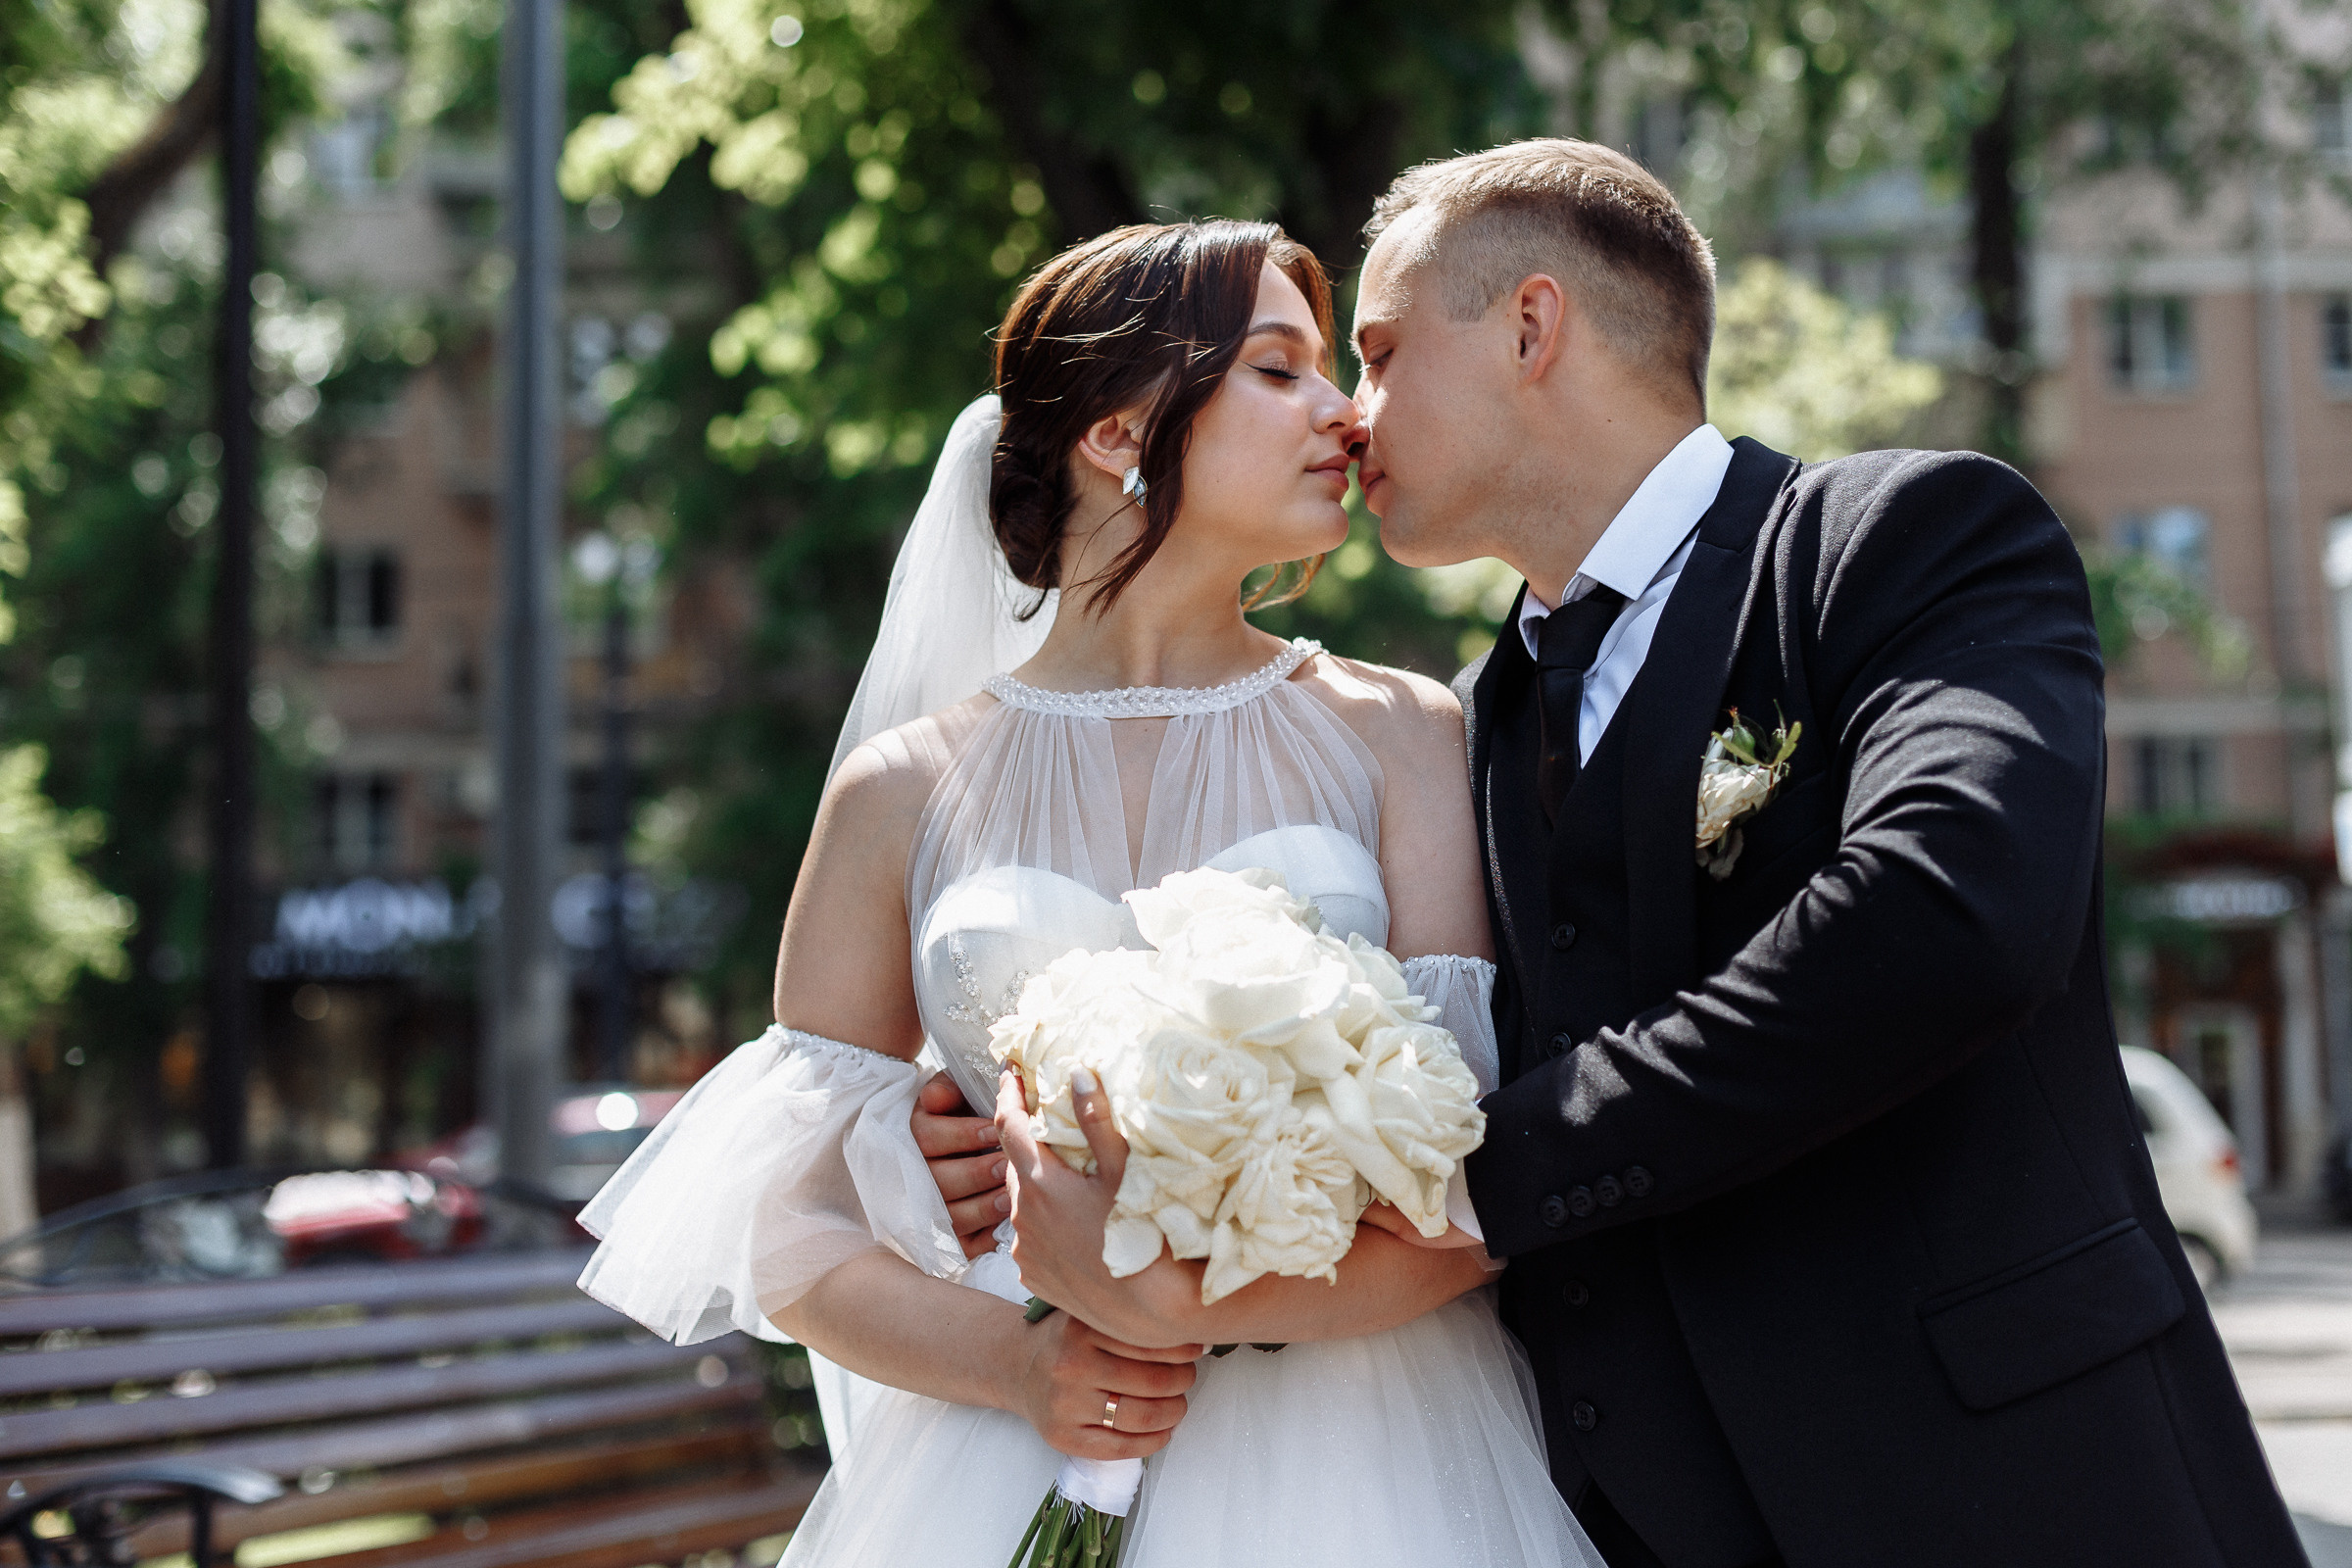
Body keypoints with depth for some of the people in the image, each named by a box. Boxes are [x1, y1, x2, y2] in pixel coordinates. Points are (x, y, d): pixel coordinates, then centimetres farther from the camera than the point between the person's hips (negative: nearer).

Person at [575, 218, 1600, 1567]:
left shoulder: (1401, 737, 2)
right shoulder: (906, 792, 2)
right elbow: (799, 1234, 5)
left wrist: (1193, 1298, -20)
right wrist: (1022, 1362, -12)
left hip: (1349, 1460, 0)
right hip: (1018, 1454, 0)